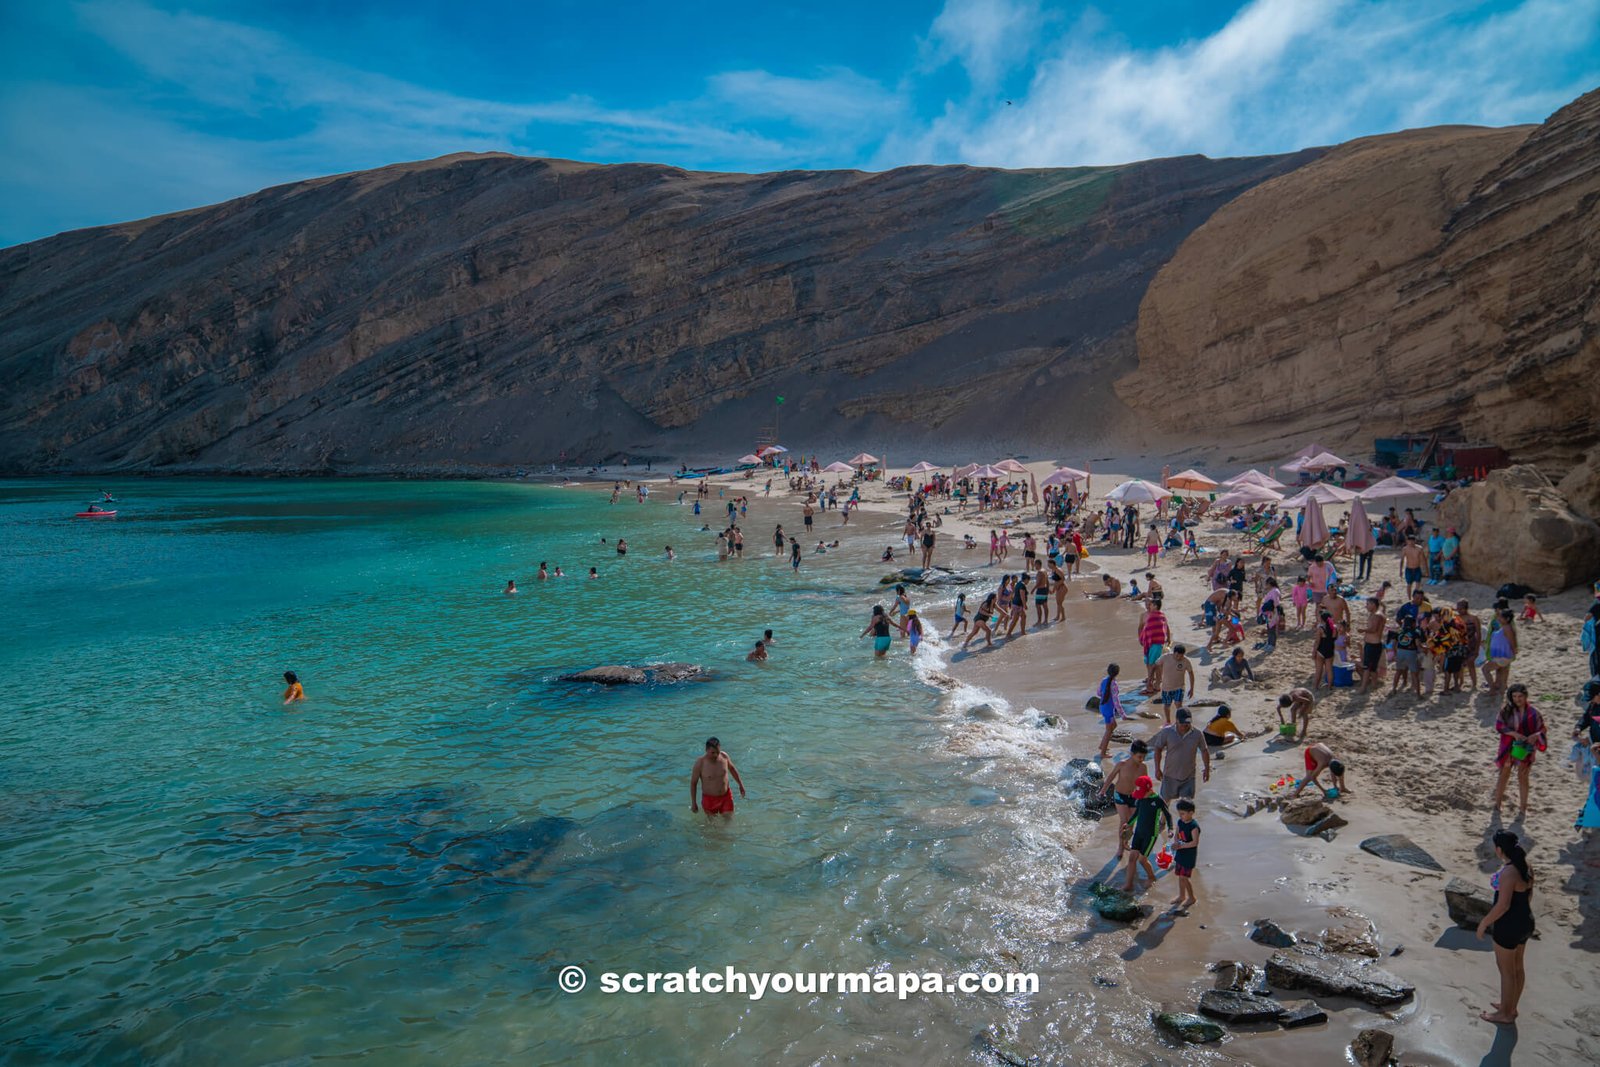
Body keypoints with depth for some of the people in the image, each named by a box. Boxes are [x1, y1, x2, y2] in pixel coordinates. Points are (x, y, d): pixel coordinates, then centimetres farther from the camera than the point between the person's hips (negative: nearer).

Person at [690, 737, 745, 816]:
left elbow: (732, 768, 11)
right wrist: (693, 803, -6)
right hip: (709, 799, -2)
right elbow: (693, 783, -9)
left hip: (726, 796, 3)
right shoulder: (700, 763, -20)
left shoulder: (724, 756, -10)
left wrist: (740, 784, 18)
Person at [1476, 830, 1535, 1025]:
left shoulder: (1508, 873, -28)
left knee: (1506, 970, 8)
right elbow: (1528, 895, 12)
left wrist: (1484, 923, -16)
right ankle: (1511, 1007, 38)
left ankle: (1505, 1014, 23)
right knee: (1517, 967, 22)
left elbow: (1503, 905, -27)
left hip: (1509, 927, -9)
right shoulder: (1526, 867, -1)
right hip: (1525, 922, 9)